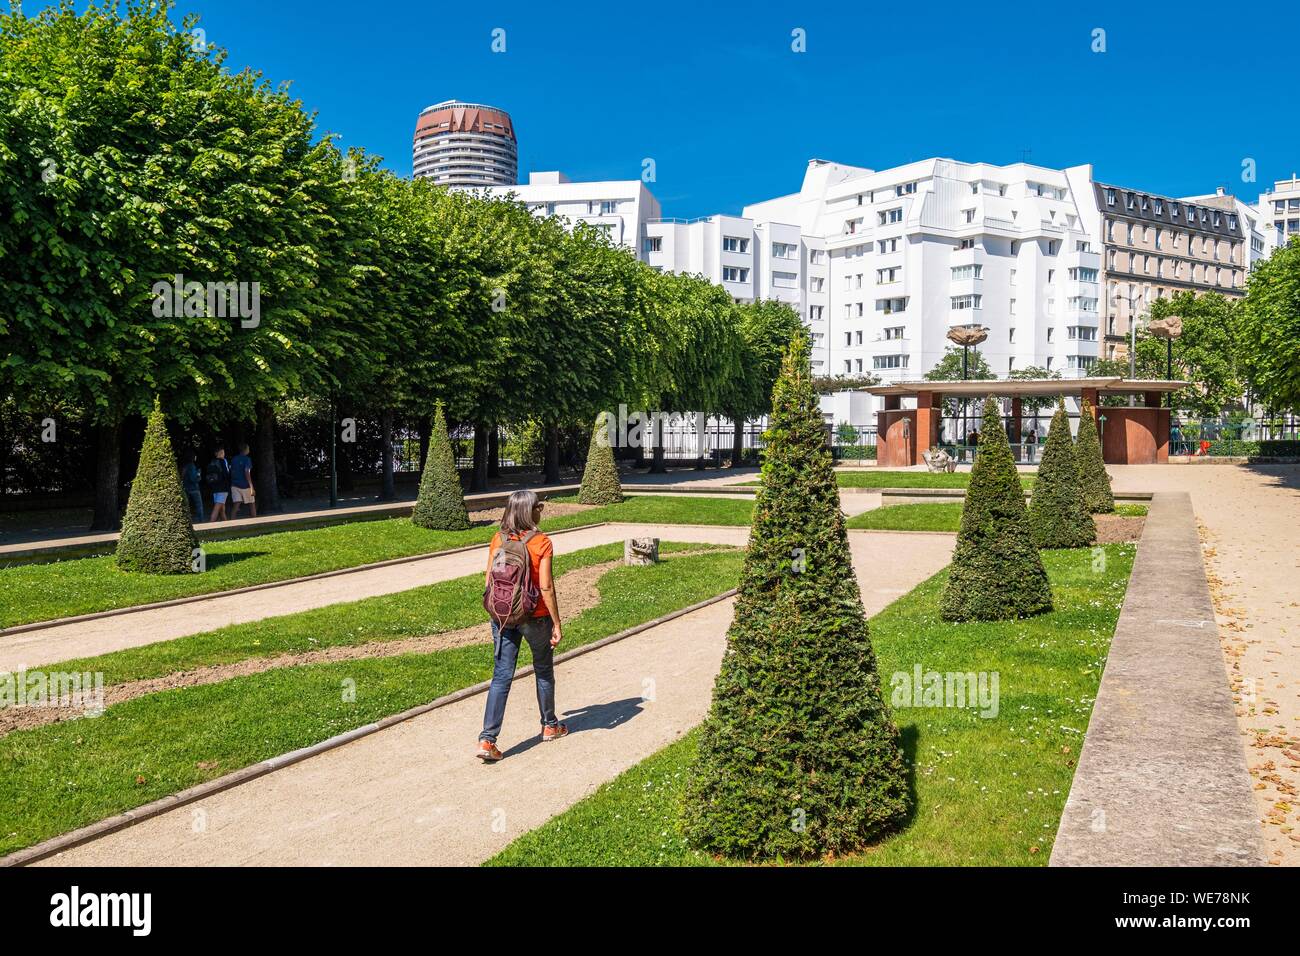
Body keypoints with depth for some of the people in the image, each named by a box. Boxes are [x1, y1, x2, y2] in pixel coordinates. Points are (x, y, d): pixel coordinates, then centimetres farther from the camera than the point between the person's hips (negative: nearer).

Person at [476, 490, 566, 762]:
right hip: (535, 617, -3)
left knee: (501, 677, 6)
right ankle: (549, 726, 35)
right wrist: (557, 624, -8)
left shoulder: (498, 539, -1)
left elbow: (489, 579, 3)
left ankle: (487, 740, -2)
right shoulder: (541, 542, -14)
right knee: (544, 672, 18)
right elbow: (546, 587, -16)